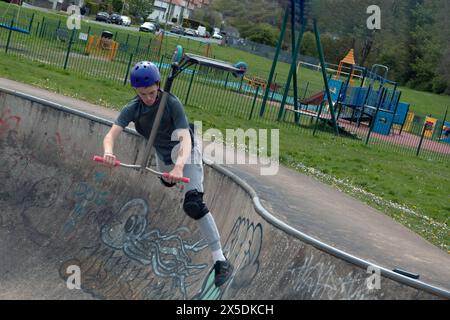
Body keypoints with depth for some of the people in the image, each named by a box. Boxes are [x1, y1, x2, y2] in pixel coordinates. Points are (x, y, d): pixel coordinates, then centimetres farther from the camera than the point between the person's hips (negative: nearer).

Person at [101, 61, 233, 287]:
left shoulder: (172, 103, -31)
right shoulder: (133, 109, -20)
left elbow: (185, 138, -42)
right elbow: (112, 134, -32)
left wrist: (179, 165, -62)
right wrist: (108, 152, -57)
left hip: (185, 152, -6)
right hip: (162, 154, 6)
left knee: (194, 204, -24)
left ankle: (220, 261, -26)